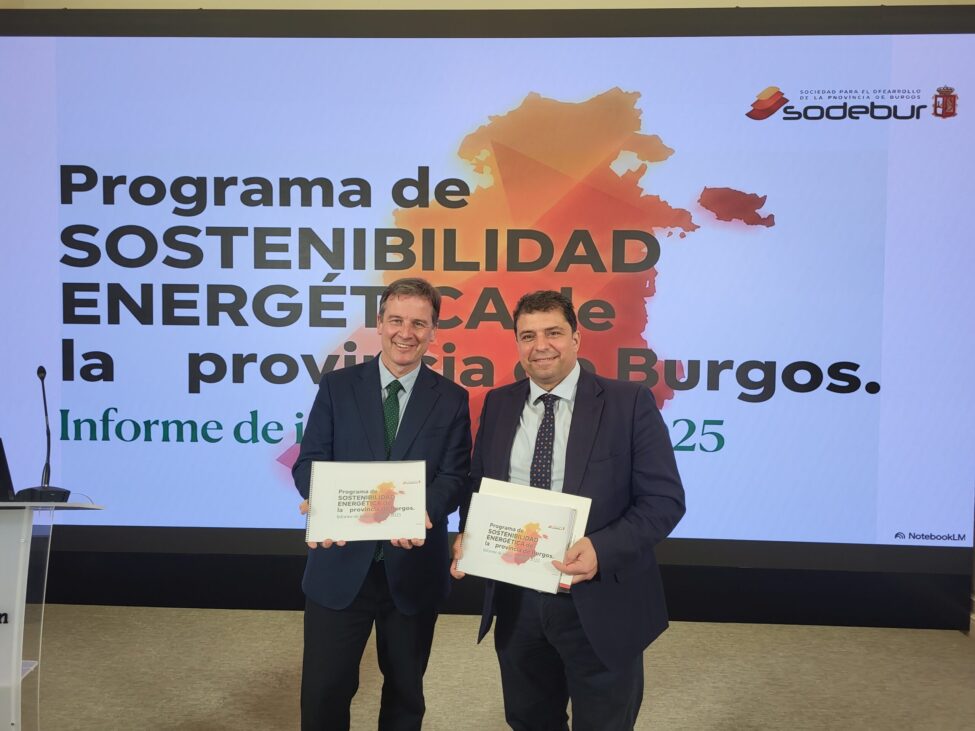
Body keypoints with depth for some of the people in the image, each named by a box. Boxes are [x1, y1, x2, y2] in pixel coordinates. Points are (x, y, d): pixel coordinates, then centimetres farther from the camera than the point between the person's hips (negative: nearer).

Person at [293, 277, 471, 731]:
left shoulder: (452, 400, 1)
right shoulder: (337, 386, 1)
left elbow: (455, 476, -5)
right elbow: (309, 462, -2)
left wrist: (424, 510, -28)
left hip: (414, 568, 1)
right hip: (341, 564, 0)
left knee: (405, 692, 18)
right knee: (323, 692, 8)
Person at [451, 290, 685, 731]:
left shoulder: (629, 403, -10)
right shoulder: (498, 404, 4)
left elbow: (665, 499, -12)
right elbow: (478, 486, 11)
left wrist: (602, 548, -27)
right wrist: (468, 536, -9)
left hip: (599, 604, -3)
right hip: (515, 601, 4)